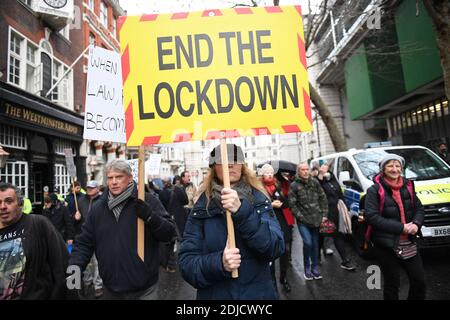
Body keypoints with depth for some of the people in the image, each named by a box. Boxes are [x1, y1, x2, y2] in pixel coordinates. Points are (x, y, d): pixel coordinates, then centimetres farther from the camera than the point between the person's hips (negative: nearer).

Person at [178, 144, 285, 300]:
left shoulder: (258, 199, -7)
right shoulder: (202, 207, -7)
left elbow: (276, 248, -18)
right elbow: (186, 262, -9)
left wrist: (242, 212, -30)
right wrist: (218, 262, -27)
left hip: (258, 292, 1)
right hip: (213, 294, 0)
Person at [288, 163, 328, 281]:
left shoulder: (315, 182, 3)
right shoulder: (294, 185, -8)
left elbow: (323, 198, 8)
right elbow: (292, 204, -8)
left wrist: (324, 214, 3)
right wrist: (302, 217, -11)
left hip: (316, 219, 3)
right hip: (303, 221, -3)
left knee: (315, 244, 11)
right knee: (307, 243, -12)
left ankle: (315, 267, 29)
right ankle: (307, 267, 11)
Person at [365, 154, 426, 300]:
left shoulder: (407, 186, 5)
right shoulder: (375, 190, -12)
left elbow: (419, 208, 11)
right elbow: (371, 217, -19)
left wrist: (416, 224, -10)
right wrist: (401, 227, -22)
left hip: (408, 244, 5)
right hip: (386, 245, -5)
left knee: (419, 281, 13)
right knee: (392, 284, 9)